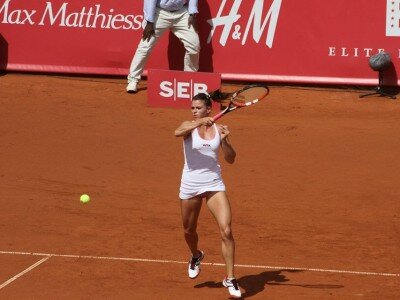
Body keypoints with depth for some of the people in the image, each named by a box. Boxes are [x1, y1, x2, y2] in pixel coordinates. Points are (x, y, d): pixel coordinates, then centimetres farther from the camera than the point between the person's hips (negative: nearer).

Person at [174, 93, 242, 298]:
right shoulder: (189, 126, -6)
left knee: (226, 230, -14)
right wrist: (199, 122, -44)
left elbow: (230, 159, 1)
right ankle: (196, 256, 52)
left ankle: (230, 278, -7)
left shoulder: (218, 129, 1)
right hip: (190, 185, 0)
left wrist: (224, 140, -16)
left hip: (214, 184, 0)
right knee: (189, 231, 17)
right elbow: (177, 132, -31)